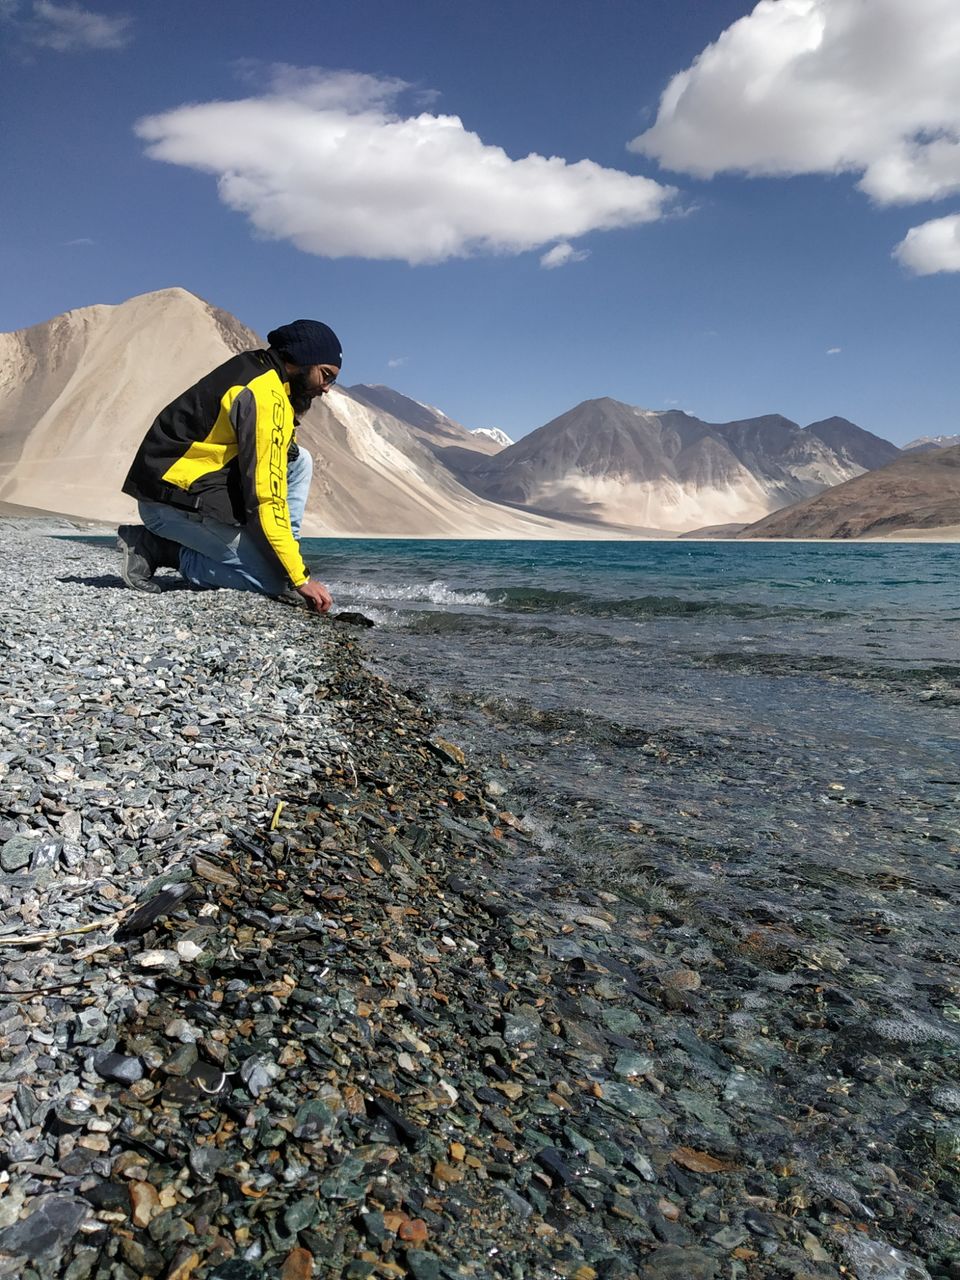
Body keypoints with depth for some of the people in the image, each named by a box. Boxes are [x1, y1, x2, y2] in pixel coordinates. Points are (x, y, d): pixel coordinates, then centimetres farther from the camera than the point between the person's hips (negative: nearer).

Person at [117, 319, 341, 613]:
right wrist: (301, 578, -20)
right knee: (276, 580, -11)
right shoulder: (265, 396, -19)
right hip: (174, 500, -10)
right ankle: (160, 549, -4)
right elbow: (265, 498, -23)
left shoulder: (254, 368, 11)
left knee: (299, 460, 8)